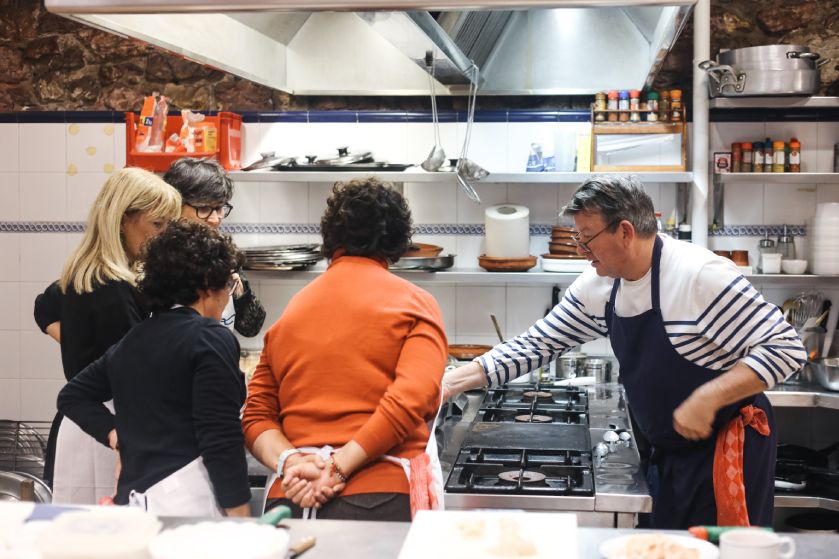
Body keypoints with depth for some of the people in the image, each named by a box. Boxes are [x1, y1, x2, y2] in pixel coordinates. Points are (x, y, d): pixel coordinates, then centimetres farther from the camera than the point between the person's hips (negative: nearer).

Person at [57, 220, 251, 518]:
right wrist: (243, 525, -10)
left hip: (132, 495, 8)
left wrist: (116, 436, 16)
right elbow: (222, 441, -14)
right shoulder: (211, 339, -8)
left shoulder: (131, 340, 15)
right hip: (188, 498, -8)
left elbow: (72, 395, 27)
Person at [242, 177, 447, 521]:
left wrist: (290, 462, -7)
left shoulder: (289, 311, 15)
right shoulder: (415, 303, 3)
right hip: (379, 499, -4)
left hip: (289, 498, 4)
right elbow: (413, 400, -13)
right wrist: (339, 469, -13)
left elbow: (256, 416, 8)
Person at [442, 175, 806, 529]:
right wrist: (453, 381, -2)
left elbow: (785, 349, -21)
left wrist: (707, 398, -30)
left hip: (730, 447, -7)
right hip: (670, 452, 7)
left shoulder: (701, 275, -23)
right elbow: (538, 344, 5)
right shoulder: (598, 287, -2)